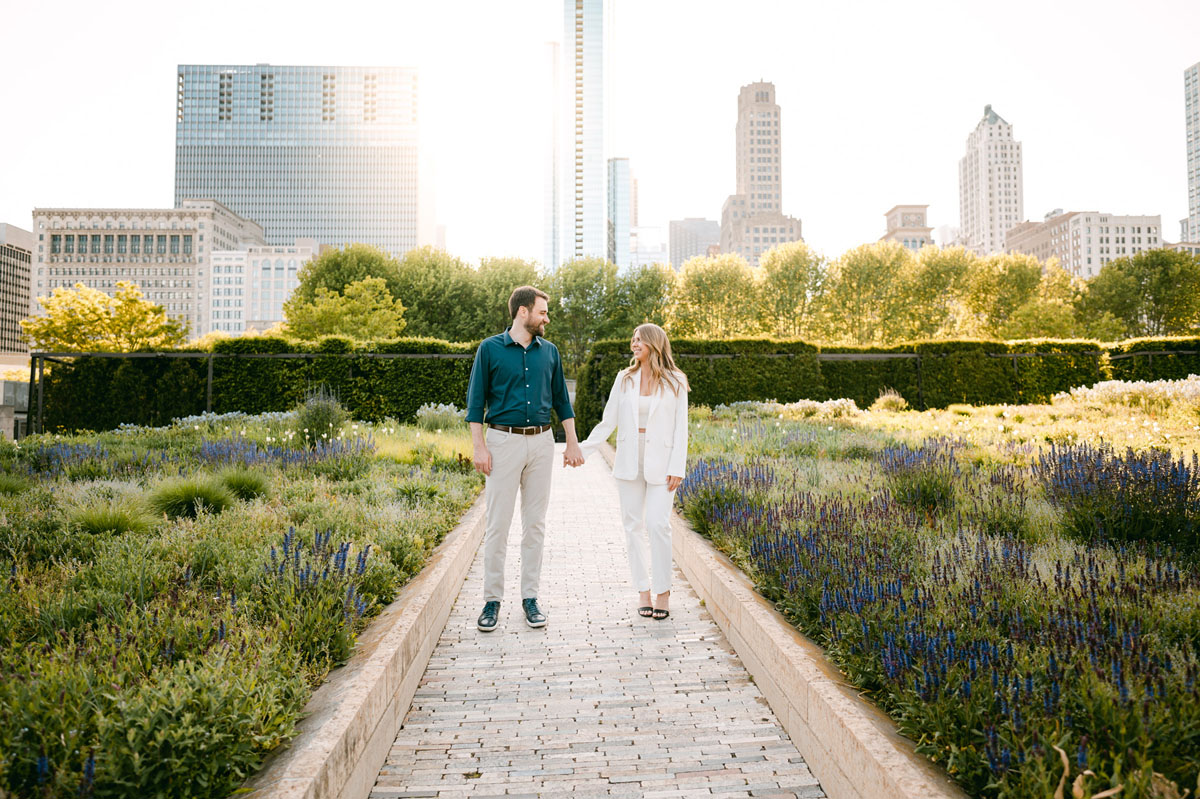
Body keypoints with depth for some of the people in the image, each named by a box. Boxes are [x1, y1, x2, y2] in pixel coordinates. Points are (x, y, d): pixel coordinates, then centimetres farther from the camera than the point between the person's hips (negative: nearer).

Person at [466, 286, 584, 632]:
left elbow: (561, 399, 16)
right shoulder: (490, 349, -1)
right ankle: (492, 599, 9)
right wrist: (479, 447, -9)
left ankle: (530, 597, 16)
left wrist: (573, 443, 10)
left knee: (535, 524, 7)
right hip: (503, 441, -3)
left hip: (541, 441, 4)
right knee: (497, 525, -2)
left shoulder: (549, 352, 10)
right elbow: (476, 401, -1)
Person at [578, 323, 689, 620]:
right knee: (632, 525, 4)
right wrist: (582, 448, -1)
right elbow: (608, 422, 8)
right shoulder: (624, 378, 8)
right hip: (629, 459, 3)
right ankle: (643, 590, 14)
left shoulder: (675, 383, 1)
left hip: (660, 461, -3)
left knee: (658, 524, -11)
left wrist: (677, 468, -8)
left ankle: (663, 590, 3)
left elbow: (680, 428, -1)